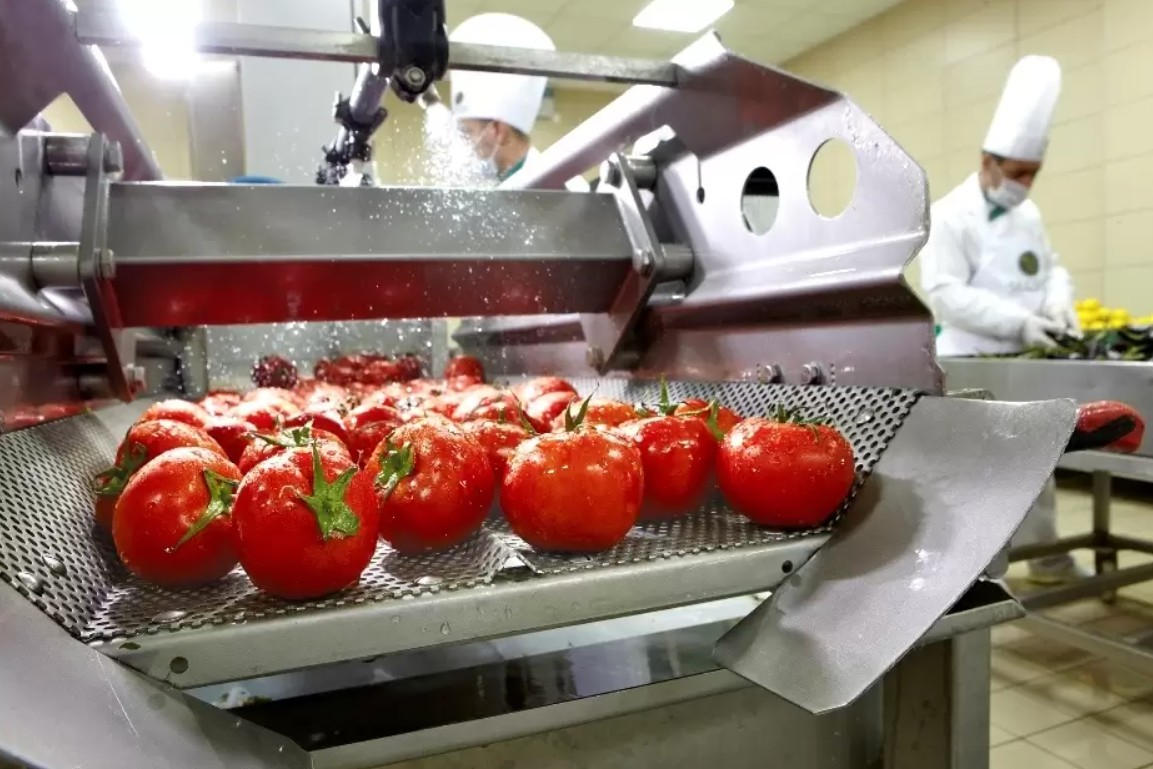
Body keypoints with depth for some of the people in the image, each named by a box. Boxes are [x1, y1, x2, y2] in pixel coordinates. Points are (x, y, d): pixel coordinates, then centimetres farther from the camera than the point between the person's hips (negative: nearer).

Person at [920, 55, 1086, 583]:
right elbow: (946, 294, -21)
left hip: (1025, 362, 8)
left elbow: (1050, 267, 18)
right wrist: (1019, 321, -26)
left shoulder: (1027, 213, 11)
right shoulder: (949, 215, -12)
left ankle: (1045, 553, 31)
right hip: (970, 363, -8)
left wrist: (1057, 301, -5)